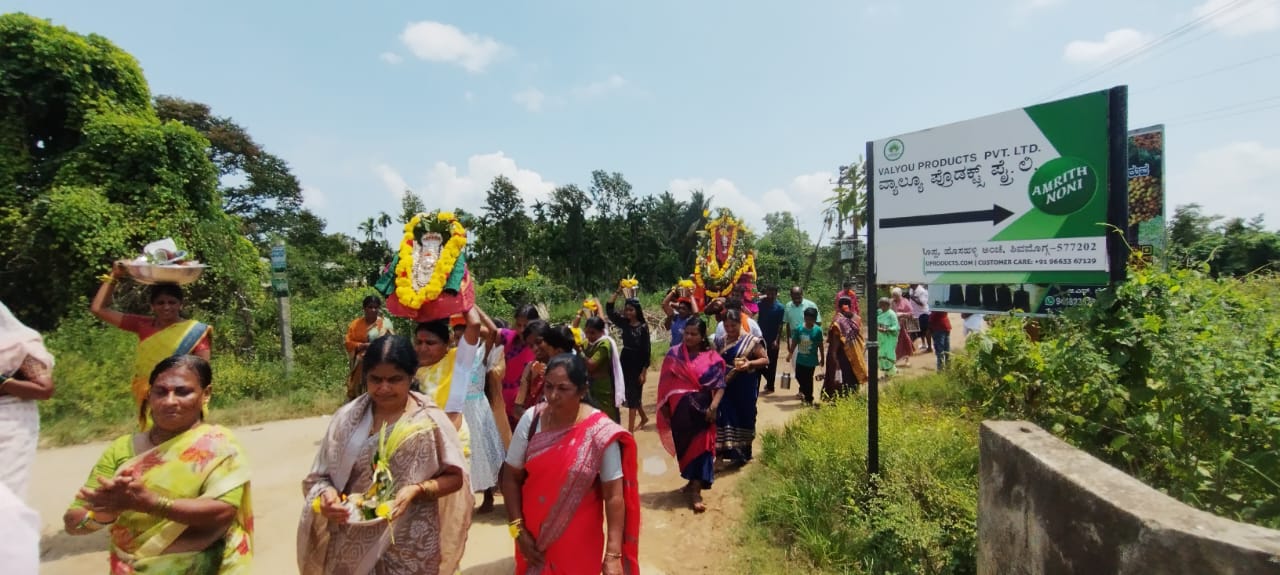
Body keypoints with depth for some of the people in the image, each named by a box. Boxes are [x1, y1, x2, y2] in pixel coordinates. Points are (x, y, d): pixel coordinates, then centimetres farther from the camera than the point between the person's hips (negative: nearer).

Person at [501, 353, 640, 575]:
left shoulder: (601, 432, -19)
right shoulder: (531, 420, -11)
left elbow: (614, 496, -15)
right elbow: (511, 476, -3)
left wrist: (613, 555, -16)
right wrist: (518, 530, -7)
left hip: (579, 540, -3)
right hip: (533, 534, 3)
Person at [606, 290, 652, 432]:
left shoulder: (643, 327, -13)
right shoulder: (624, 323, 2)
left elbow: (646, 350, -13)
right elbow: (609, 309, 0)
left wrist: (644, 371, -15)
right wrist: (618, 292, -7)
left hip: (637, 363, -6)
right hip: (625, 360, 6)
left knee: (632, 394, -3)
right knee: (632, 393, 17)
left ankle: (630, 429, 3)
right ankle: (643, 417, 40)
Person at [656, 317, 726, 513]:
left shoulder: (713, 358, -4)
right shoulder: (674, 354, -1)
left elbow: (720, 386, -7)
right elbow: (665, 383, 2)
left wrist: (714, 405, -22)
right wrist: (664, 407, -2)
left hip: (702, 408, -2)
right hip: (680, 409, 2)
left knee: (700, 445, -1)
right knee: (685, 445, 12)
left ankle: (695, 489, 5)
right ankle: (694, 482, 32)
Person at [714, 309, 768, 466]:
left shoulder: (751, 341, -8)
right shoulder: (720, 341, 5)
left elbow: (765, 360, -6)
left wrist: (750, 363, -21)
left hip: (744, 388, -4)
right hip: (725, 386, 4)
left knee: (743, 416, 6)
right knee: (725, 416, 5)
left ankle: (742, 453, 20)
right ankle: (728, 450, 19)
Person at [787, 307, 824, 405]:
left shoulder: (818, 330, -11)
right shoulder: (799, 328, -7)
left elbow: (820, 345, -2)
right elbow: (794, 342, 2)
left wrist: (822, 358, 3)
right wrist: (790, 354, 4)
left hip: (811, 360, -2)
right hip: (800, 359, 2)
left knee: (808, 379, 6)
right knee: (799, 376, 10)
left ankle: (808, 398, 23)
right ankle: (804, 391, 38)